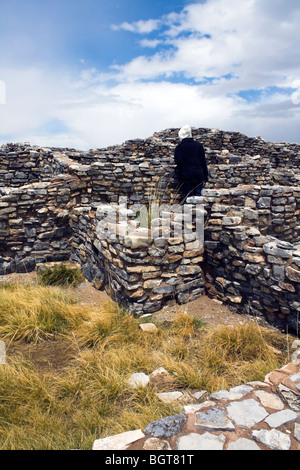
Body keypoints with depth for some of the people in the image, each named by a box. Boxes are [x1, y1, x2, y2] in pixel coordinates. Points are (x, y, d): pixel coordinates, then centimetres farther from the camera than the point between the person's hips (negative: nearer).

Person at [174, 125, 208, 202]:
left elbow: (177, 161, -12)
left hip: (185, 176, -2)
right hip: (198, 175, 2)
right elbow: (203, 162, 4)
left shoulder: (179, 147, -2)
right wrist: (205, 176, 7)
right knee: (198, 194, 7)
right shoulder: (199, 145, 6)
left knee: (187, 196, 2)